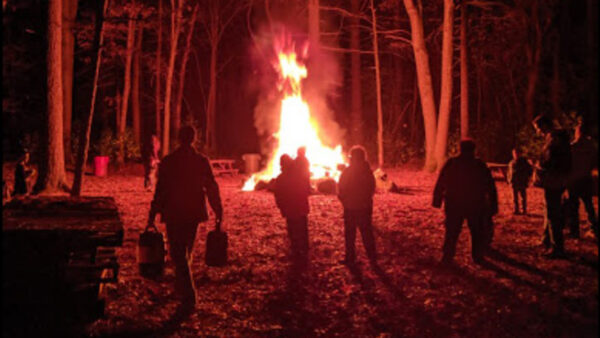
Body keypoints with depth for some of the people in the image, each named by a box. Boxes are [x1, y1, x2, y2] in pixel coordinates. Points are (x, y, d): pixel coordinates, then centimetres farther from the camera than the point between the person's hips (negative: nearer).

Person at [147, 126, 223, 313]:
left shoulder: (168, 162, -9)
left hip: (174, 214, -4)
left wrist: (152, 215, -5)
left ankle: (189, 298, -12)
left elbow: (160, 190, -10)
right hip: (194, 213, 4)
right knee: (186, 252, 21)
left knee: (179, 255, -2)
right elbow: (212, 188, 2)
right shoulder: (202, 161, -1)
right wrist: (218, 212, 10)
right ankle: (182, 290, 36)